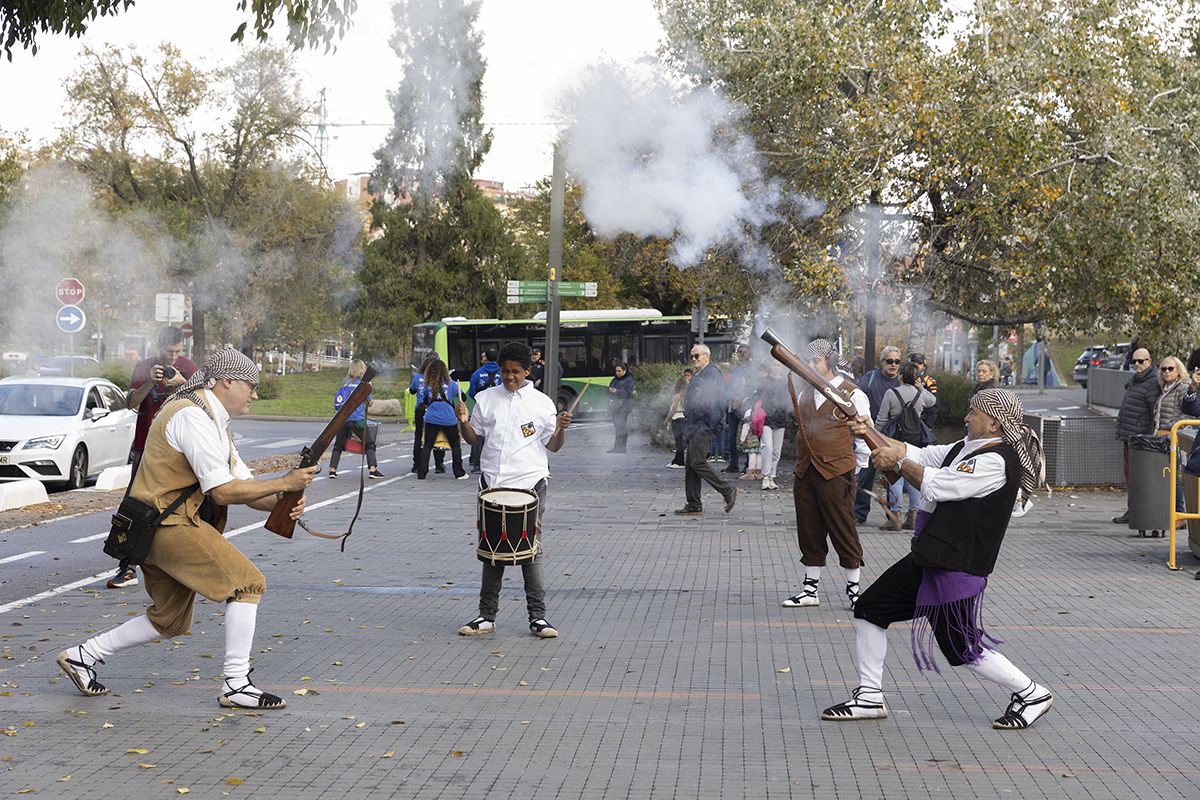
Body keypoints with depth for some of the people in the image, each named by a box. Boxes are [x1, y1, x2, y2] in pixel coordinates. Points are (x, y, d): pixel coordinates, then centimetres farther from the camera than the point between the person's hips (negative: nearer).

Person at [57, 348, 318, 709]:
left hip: (159, 530, 11)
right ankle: (236, 686, -11)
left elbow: (246, 486, 12)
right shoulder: (192, 416, -16)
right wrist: (284, 483, -18)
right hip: (170, 525, -11)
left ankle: (82, 656, 25)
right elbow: (223, 491, -21)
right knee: (247, 583, -13)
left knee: (171, 621, 18)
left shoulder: (214, 422, 17)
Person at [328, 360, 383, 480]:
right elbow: (369, 401, 4)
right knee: (369, 444, 5)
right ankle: (372, 469, -4)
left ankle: (332, 470, 6)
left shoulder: (345, 383, 9)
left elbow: (337, 404, 14)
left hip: (343, 419, 4)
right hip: (358, 419, -4)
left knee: (338, 444, 12)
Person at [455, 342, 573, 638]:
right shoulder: (487, 399, 9)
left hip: (531, 484, -2)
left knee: (532, 551, 0)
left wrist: (560, 429, -13)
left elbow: (552, 446, 6)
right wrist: (464, 421, -4)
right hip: (493, 484, 2)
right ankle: (487, 616, 13)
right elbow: (473, 437, 15)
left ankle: (537, 618, 5)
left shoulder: (542, 403, 3)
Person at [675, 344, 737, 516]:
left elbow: (720, 401, -18)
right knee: (690, 465, 8)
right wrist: (689, 429, 21)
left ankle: (728, 491, -5)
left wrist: (711, 425, -21)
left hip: (705, 426, -10)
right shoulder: (698, 376, 21)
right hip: (695, 427, 10)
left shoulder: (712, 374, -10)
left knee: (698, 462, -14)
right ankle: (694, 506, 11)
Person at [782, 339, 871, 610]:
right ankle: (810, 589, 17)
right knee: (809, 533, 9)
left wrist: (852, 470, 1)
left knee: (843, 533, -1)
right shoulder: (805, 394, 14)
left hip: (836, 475, -6)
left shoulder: (852, 394, -5)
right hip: (805, 473, 6)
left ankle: (853, 589, 9)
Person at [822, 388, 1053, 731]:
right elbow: (919, 455, 15)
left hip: (958, 567, -10)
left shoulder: (997, 461, -19)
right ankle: (869, 697, 18)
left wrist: (897, 460, -9)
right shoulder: (967, 447, 12)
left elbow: (935, 485, -20)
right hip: (929, 558, 10)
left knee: (964, 649, -5)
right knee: (870, 609, 9)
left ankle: (1032, 694, 15)